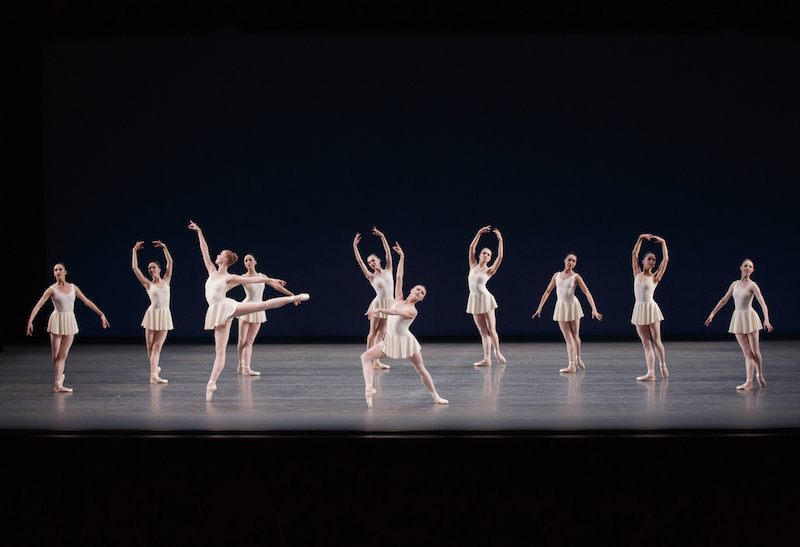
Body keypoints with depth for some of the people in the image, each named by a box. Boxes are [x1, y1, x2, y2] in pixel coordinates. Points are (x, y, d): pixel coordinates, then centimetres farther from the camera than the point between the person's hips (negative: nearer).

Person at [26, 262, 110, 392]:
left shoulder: (73, 287, 5)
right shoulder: (52, 289, -6)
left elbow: (87, 301, 11)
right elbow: (38, 305, -12)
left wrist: (101, 314, 10)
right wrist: (30, 321, -23)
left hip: (70, 322, 2)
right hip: (57, 321, -2)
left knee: (63, 355, 0)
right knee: (56, 355, 0)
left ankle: (58, 385, 5)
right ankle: (60, 376, 24)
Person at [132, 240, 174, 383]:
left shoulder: (166, 281, 10)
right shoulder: (148, 284, 4)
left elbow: (170, 262, 8)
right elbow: (135, 268, -2)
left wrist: (164, 247, 3)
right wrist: (135, 251, 0)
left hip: (165, 316, 1)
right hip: (152, 314, -1)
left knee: (157, 346, -6)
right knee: (150, 346, 0)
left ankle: (153, 375, -12)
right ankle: (155, 368, 22)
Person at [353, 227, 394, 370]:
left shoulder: (388, 271, 9)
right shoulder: (371, 276, 1)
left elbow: (388, 253, 5)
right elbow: (360, 262, -6)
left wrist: (382, 237, 1)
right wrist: (355, 246, -9)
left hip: (390, 304, 3)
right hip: (378, 303, -3)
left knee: (381, 333, 4)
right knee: (373, 332, 0)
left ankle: (376, 361, 3)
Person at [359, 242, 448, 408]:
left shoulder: (412, 310, -13)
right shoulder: (399, 300, 3)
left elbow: (395, 312, -33)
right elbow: (399, 277, 4)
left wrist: (379, 310, -45)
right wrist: (402, 257, 3)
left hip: (406, 341, -5)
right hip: (390, 341, 5)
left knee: (421, 370, 3)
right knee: (365, 356, -6)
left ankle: (436, 396, 14)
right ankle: (369, 388, -16)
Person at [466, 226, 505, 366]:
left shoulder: (489, 270, 0)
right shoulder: (473, 266, 11)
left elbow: (500, 257, -13)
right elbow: (472, 247, 6)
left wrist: (500, 240, -13)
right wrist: (479, 233, 1)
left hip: (485, 299, -3)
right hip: (474, 300, 3)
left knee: (491, 330, -1)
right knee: (483, 332, 2)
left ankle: (497, 352, 21)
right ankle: (487, 359, -2)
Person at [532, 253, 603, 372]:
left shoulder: (575, 277, -3)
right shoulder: (557, 275, 8)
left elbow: (587, 293, -7)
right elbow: (547, 292, 14)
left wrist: (594, 309, -16)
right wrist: (539, 308, 12)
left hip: (573, 306, -2)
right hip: (561, 307, 2)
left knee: (575, 336, 6)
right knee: (568, 338, -3)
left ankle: (578, 359, 31)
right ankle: (571, 365, -5)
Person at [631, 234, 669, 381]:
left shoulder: (655, 277, 2)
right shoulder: (638, 274, 11)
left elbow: (666, 259, -3)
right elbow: (634, 254, 13)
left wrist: (663, 243, 4)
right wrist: (640, 239, 11)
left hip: (651, 308, -3)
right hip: (639, 310, 3)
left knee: (656, 341, 1)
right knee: (646, 344, 0)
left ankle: (663, 365, 23)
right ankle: (651, 373, -5)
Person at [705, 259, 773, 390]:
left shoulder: (752, 285, -7)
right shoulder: (735, 284, 8)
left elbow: (762, 303, -17)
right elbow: (724, 300, 17)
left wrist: (766, 319, -30)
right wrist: (712, 314, 15)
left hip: (750, 318, -4)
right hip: (738, 319, 4)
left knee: (755, 351, -1)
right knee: (747, 353, 2)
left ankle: (760, 374, 25)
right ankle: (749, 382, 1)